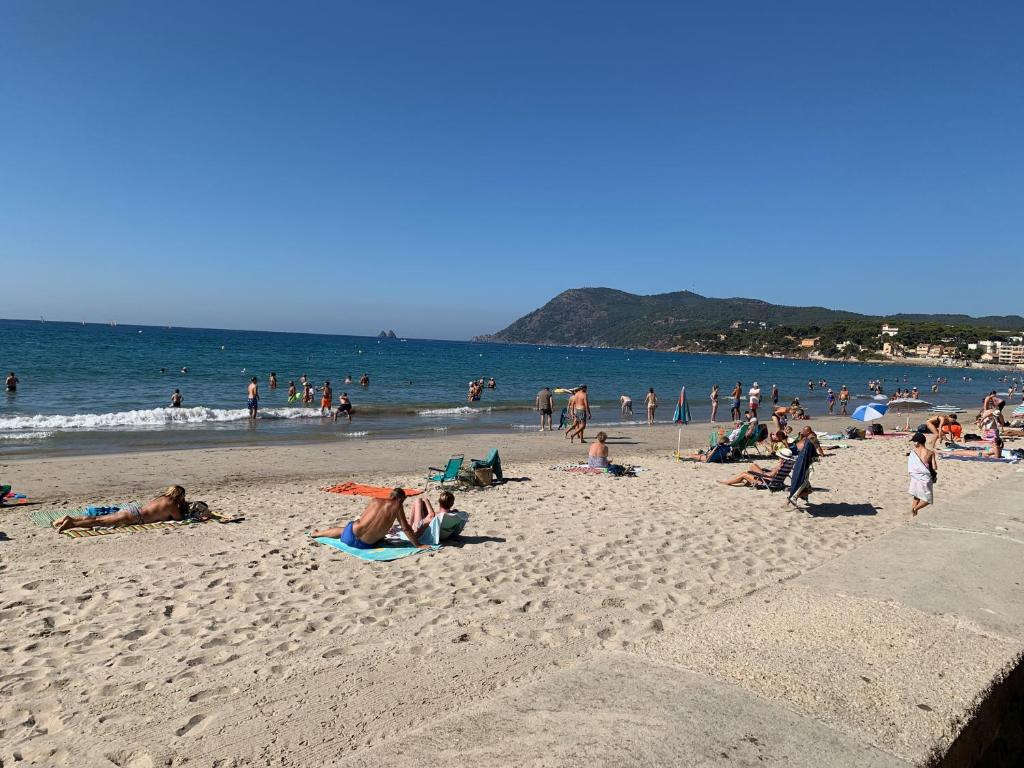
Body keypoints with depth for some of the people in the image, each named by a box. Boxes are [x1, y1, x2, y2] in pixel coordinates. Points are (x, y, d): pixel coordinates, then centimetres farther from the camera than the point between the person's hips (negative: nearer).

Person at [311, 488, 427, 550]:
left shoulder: (375, 500, 5)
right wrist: (418, 545, -3)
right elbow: (406, 528, -8)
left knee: (342, 530, 36)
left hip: (351, 535, 2)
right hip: (365, 545, -2)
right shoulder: (396, 506, -7)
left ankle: (315, 534, 63)